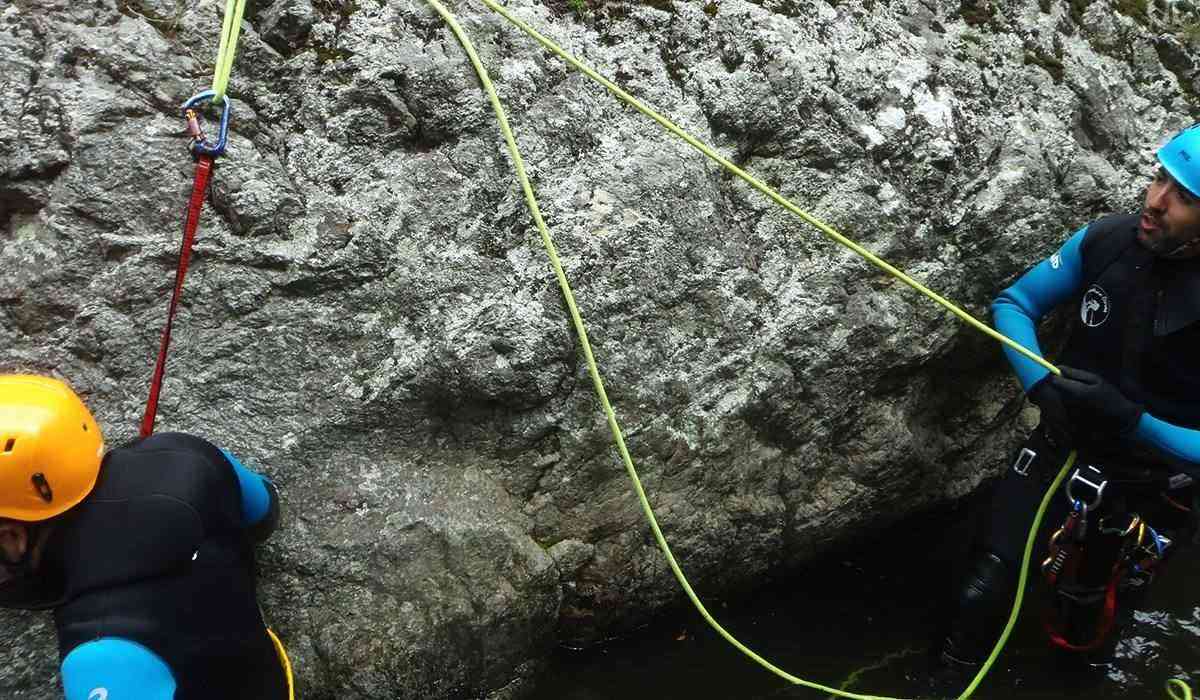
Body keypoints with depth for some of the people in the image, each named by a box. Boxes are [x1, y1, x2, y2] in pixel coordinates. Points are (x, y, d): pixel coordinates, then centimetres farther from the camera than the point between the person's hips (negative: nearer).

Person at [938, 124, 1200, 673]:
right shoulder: (1104, 241, -17)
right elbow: (1014, 304, -4)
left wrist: (1131, 420, -37)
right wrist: (1042, 385, -20)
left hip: (1144, 490, -2)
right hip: (1060, 448, 2)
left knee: (1081, 630, 18)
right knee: (982, 597, -8)